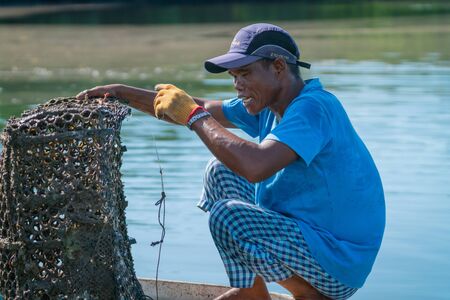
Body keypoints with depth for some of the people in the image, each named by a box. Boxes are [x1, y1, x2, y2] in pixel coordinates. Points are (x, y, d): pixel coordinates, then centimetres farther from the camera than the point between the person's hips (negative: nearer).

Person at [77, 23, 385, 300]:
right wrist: (122, 92, 7)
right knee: (221, 173, 12)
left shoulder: (313, 108, -23)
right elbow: (203, 109, 12)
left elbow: (255, 166, -37)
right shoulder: (268, 105, 6)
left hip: (337, 264, -9)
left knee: (228, 216, -25)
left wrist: (194, 116, -25)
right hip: (306, 231, 9)